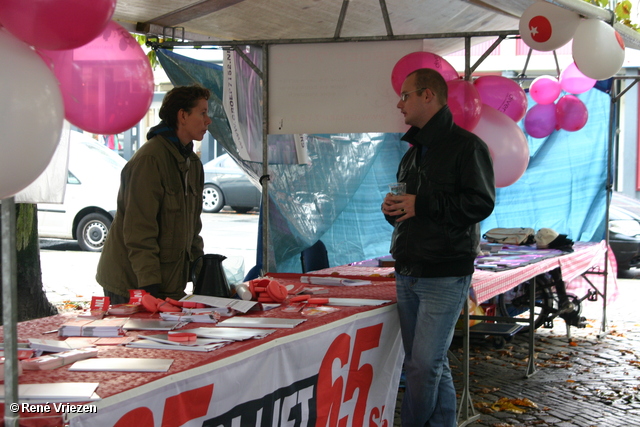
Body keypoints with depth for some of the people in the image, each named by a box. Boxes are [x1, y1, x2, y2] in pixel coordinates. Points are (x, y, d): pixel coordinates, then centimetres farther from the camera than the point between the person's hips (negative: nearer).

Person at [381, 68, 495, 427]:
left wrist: (421, 205, -18)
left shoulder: (466, 145, -7)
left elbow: (481, 203, -16)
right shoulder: (413, 153, 20)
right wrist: (393, 209, 3)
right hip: (408, 274, 8)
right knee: (433, 365, 11)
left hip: (444, 276, -8)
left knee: (424, 365, -9)